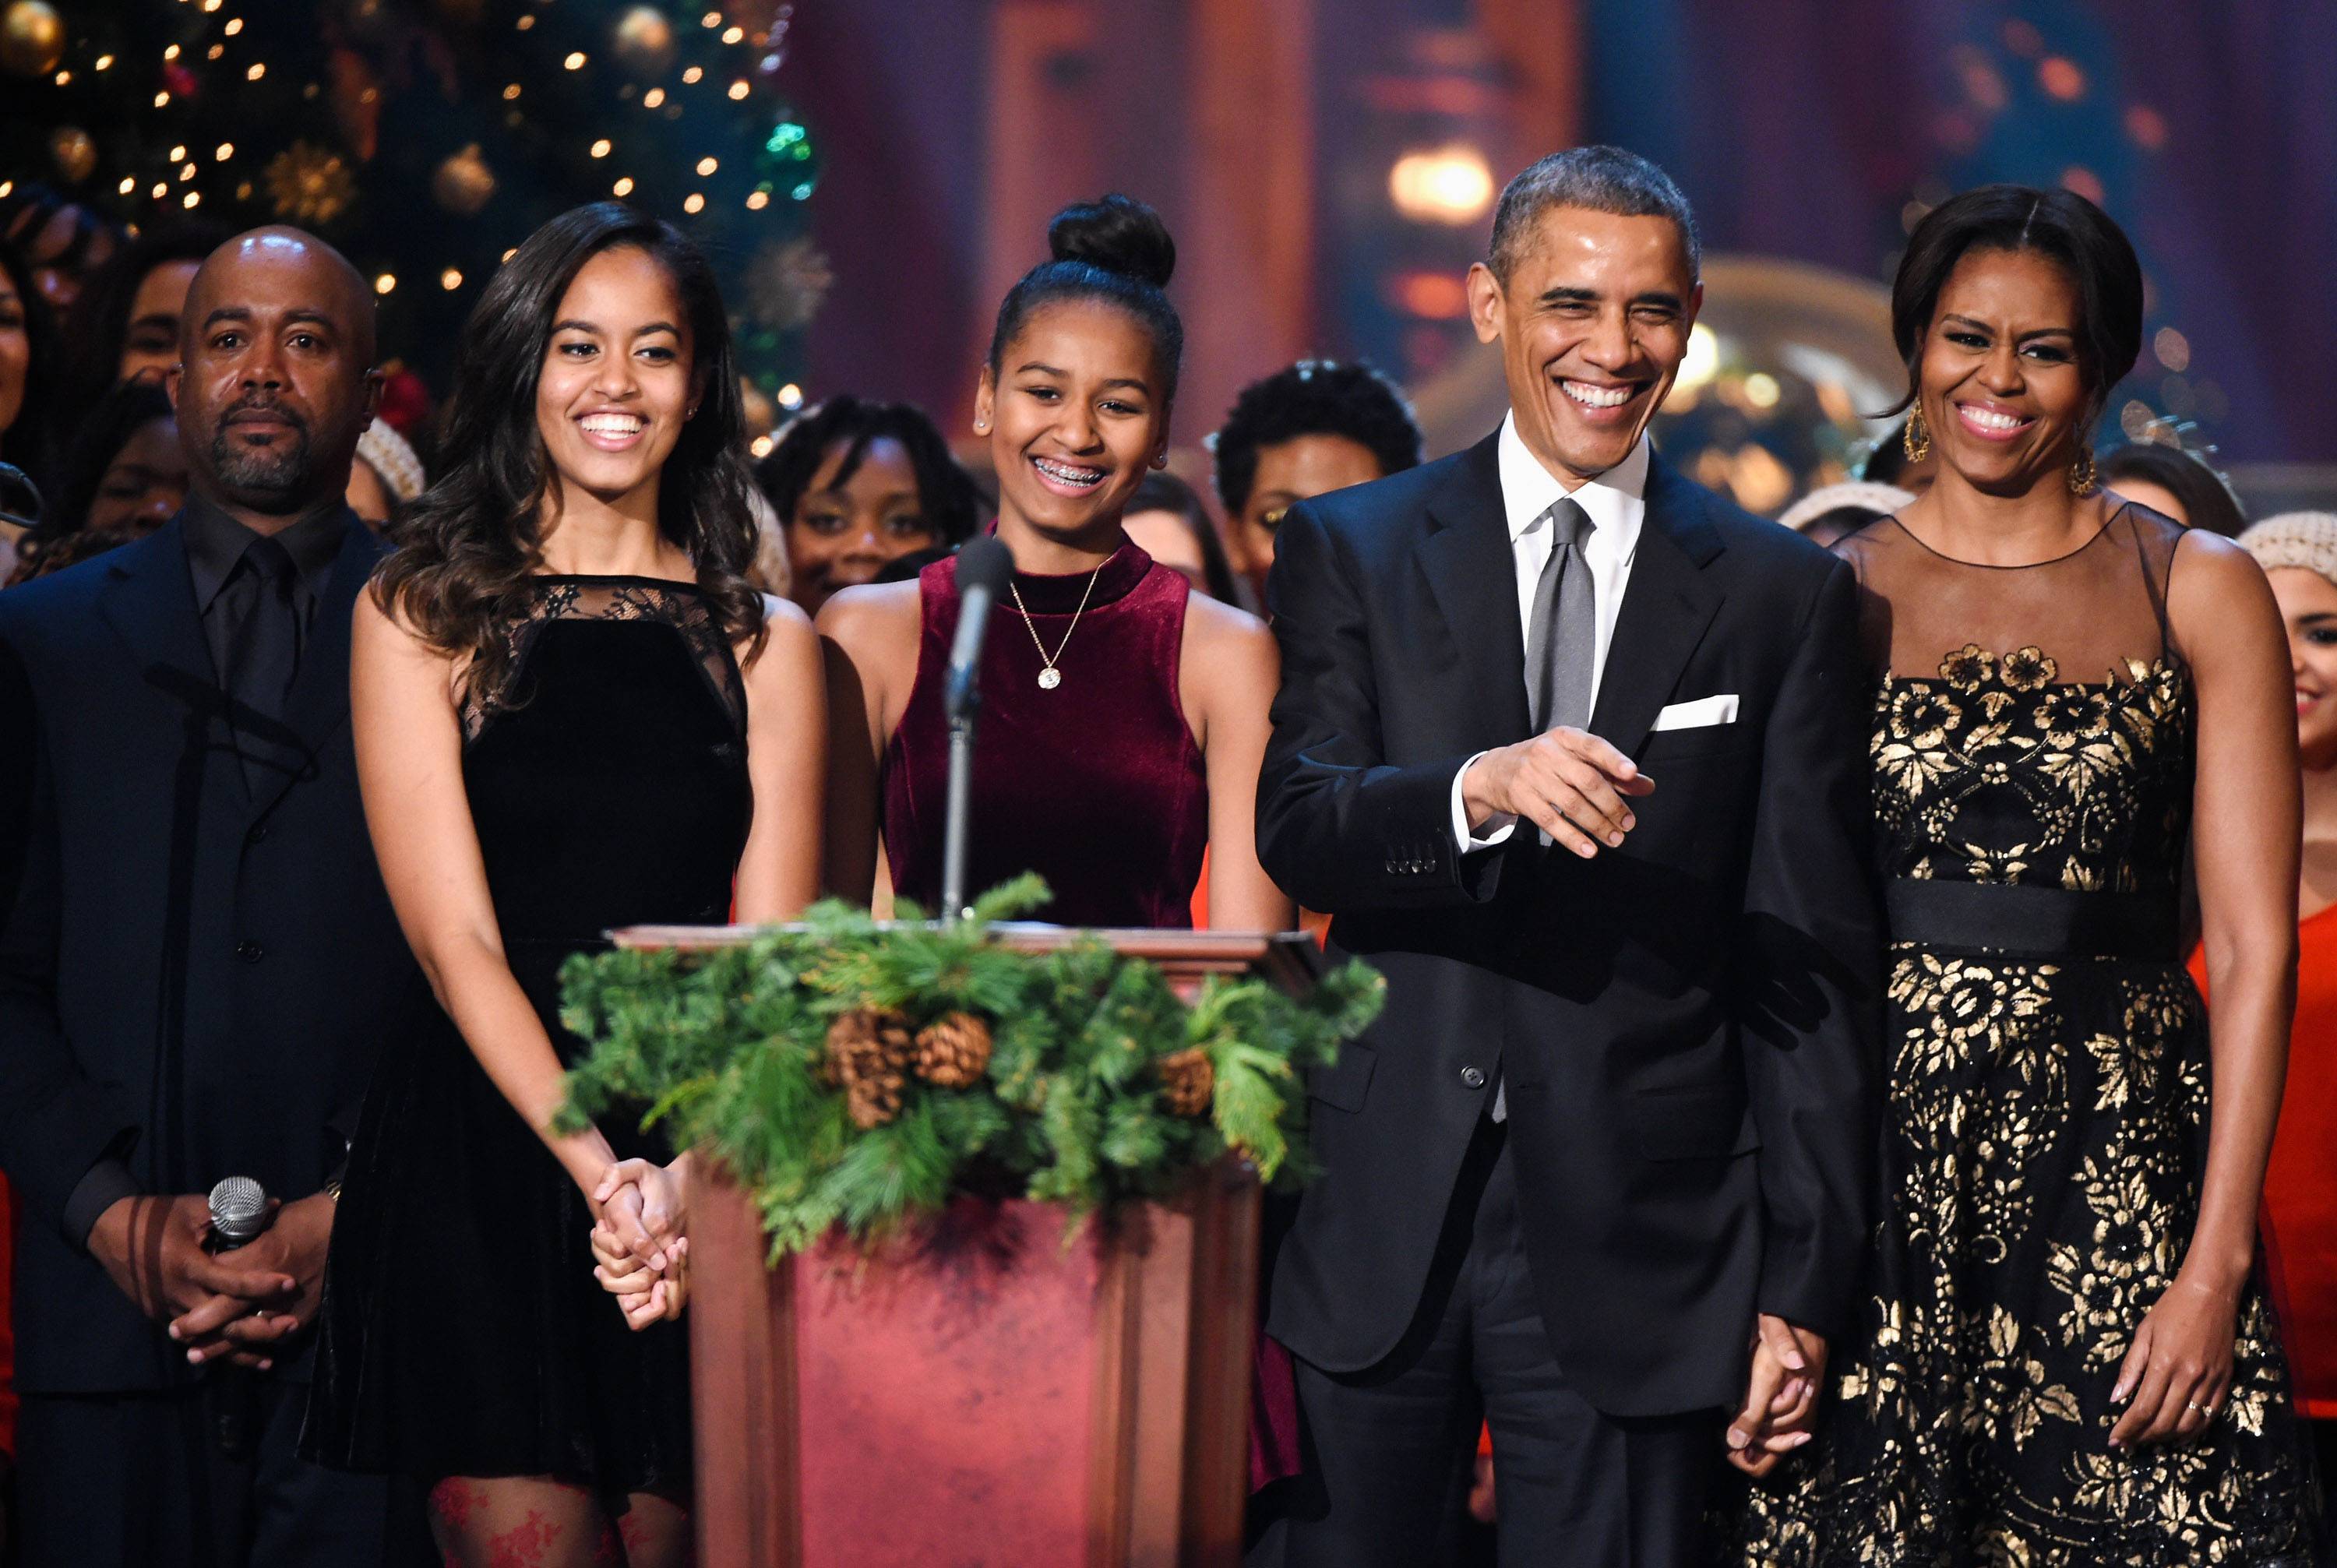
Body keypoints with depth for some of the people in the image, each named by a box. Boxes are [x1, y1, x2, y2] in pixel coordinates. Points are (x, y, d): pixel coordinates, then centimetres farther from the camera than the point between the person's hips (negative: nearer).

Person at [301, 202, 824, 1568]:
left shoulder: (766, 643, 13)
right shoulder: (419, 619, 7)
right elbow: (454, 936, -3)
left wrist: (695, 1171, -15)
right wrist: (600, 1170, -17)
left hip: (712, 1180, 2)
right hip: (483, 1163, -2)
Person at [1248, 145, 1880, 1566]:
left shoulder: (1784, 596, 7)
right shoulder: (1349, 552, 8)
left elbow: (1815, 962, 5)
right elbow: (1296, 830, -6)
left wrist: (1802, 1285, 0)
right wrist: (1482, 786, -27)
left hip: (1635, 1237, 0)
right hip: (1375, 1223, 1)